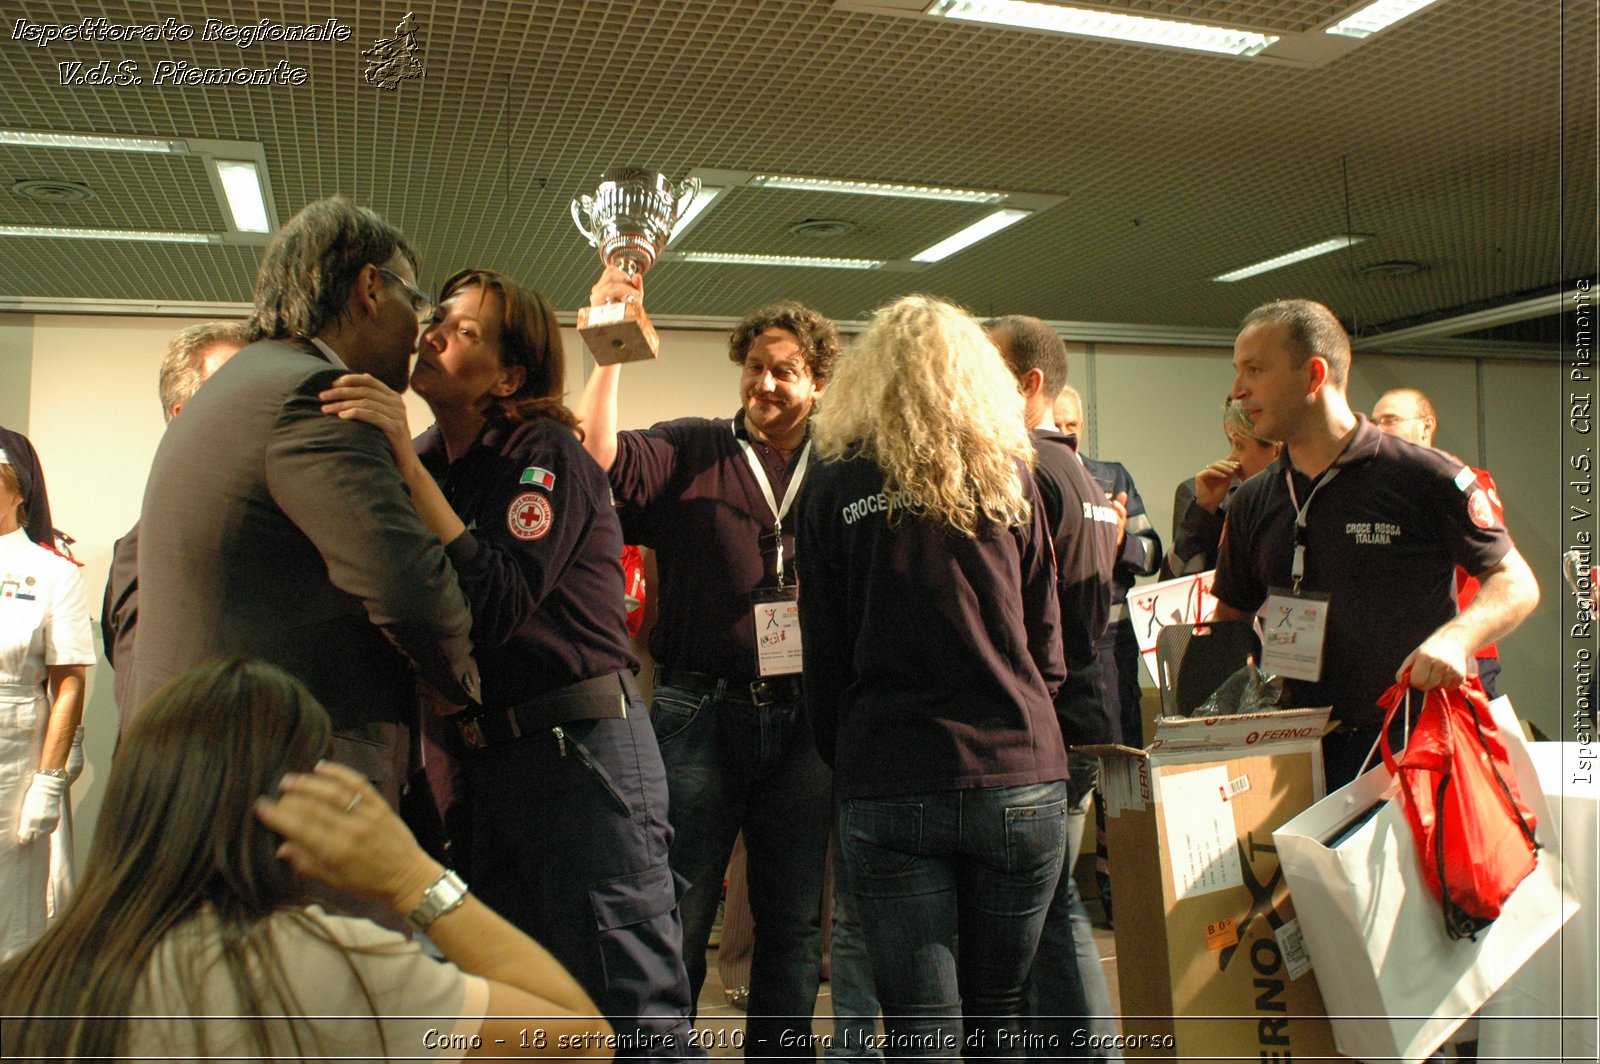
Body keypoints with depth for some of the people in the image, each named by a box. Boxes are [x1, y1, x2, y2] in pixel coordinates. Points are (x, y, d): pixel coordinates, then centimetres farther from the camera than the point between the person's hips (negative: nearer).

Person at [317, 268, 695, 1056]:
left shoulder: (545, 454, -10)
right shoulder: (429, 462, 10)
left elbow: (499, 601, -25)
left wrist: (409, 468, -26)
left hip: (581, 750, -8)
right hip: (484, 759, 8)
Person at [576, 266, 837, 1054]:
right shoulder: (690, 452, 4)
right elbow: (600, 458, -13)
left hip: (803, 717, 2)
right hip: (700, 713, -2)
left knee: (794, 922, 13)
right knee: (675, 919, 7)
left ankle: (781, 1047, 29)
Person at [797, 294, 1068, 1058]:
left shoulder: (837, 482, 1)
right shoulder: (1008, 476, 5)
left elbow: (822, 653, 1)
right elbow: (1048, 643, 8)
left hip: (888, 786, -2)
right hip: (1018, 779, 2)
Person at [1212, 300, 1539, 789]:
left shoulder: (1424, 478, -4)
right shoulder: (1252, 502, 11)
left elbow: (1516, 583, 1)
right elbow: (1230, 617, 18)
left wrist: (1455, 637, -18)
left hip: (1408, 744, -3)